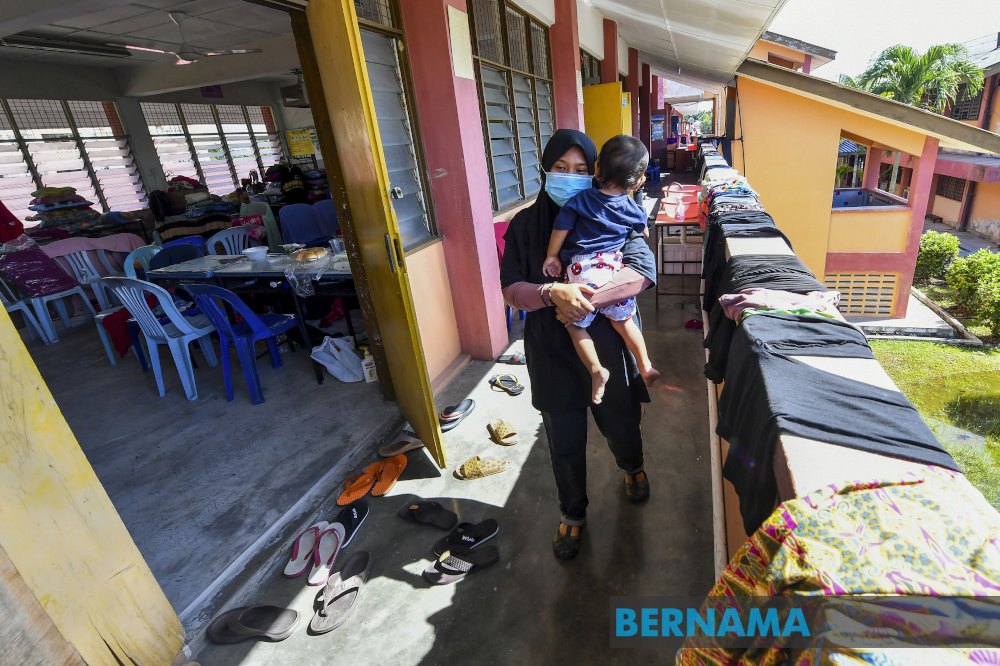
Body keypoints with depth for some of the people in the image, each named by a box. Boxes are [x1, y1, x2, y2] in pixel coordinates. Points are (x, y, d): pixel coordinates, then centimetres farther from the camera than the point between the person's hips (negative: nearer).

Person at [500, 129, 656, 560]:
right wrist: (553, 293, -29)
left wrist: (584, 297, -28)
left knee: (621, 426, 21)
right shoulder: (525, 225, -2)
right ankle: (572, 514, 41)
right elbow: (511, 288, -8)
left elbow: (644, 269, -17)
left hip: (608, 349, 0)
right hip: (552, 353, 0)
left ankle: (632, 468, 58)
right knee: (564, 444, 13)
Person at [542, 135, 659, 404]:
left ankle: (596, 371, 7)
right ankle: (646, 367, 25)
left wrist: (552, 256, 12)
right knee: (623, 321, 18)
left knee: (575, 325, 12)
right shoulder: (631, 208, 6)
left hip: (582, 272, -3)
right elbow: (644, 232, 23)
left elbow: (560, 229, -2)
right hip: (614, 267, 4)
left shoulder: (579, 200, -4)